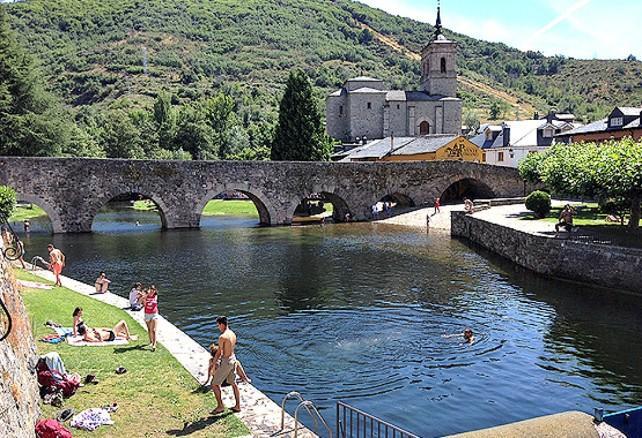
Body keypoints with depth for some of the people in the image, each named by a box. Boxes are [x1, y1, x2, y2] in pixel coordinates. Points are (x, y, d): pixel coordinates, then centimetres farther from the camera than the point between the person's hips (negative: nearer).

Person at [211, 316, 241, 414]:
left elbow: (219, 352, -16)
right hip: (233, 359, 8)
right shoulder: (233, 334, 4)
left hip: (226, 362, -8)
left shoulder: (222, 337, -22)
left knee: (215, 384, 7)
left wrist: (214, 364, -4)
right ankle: (238, 406, 23)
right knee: (233, 383, 17)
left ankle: (220, 406, 12)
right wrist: (219, 360, 18)